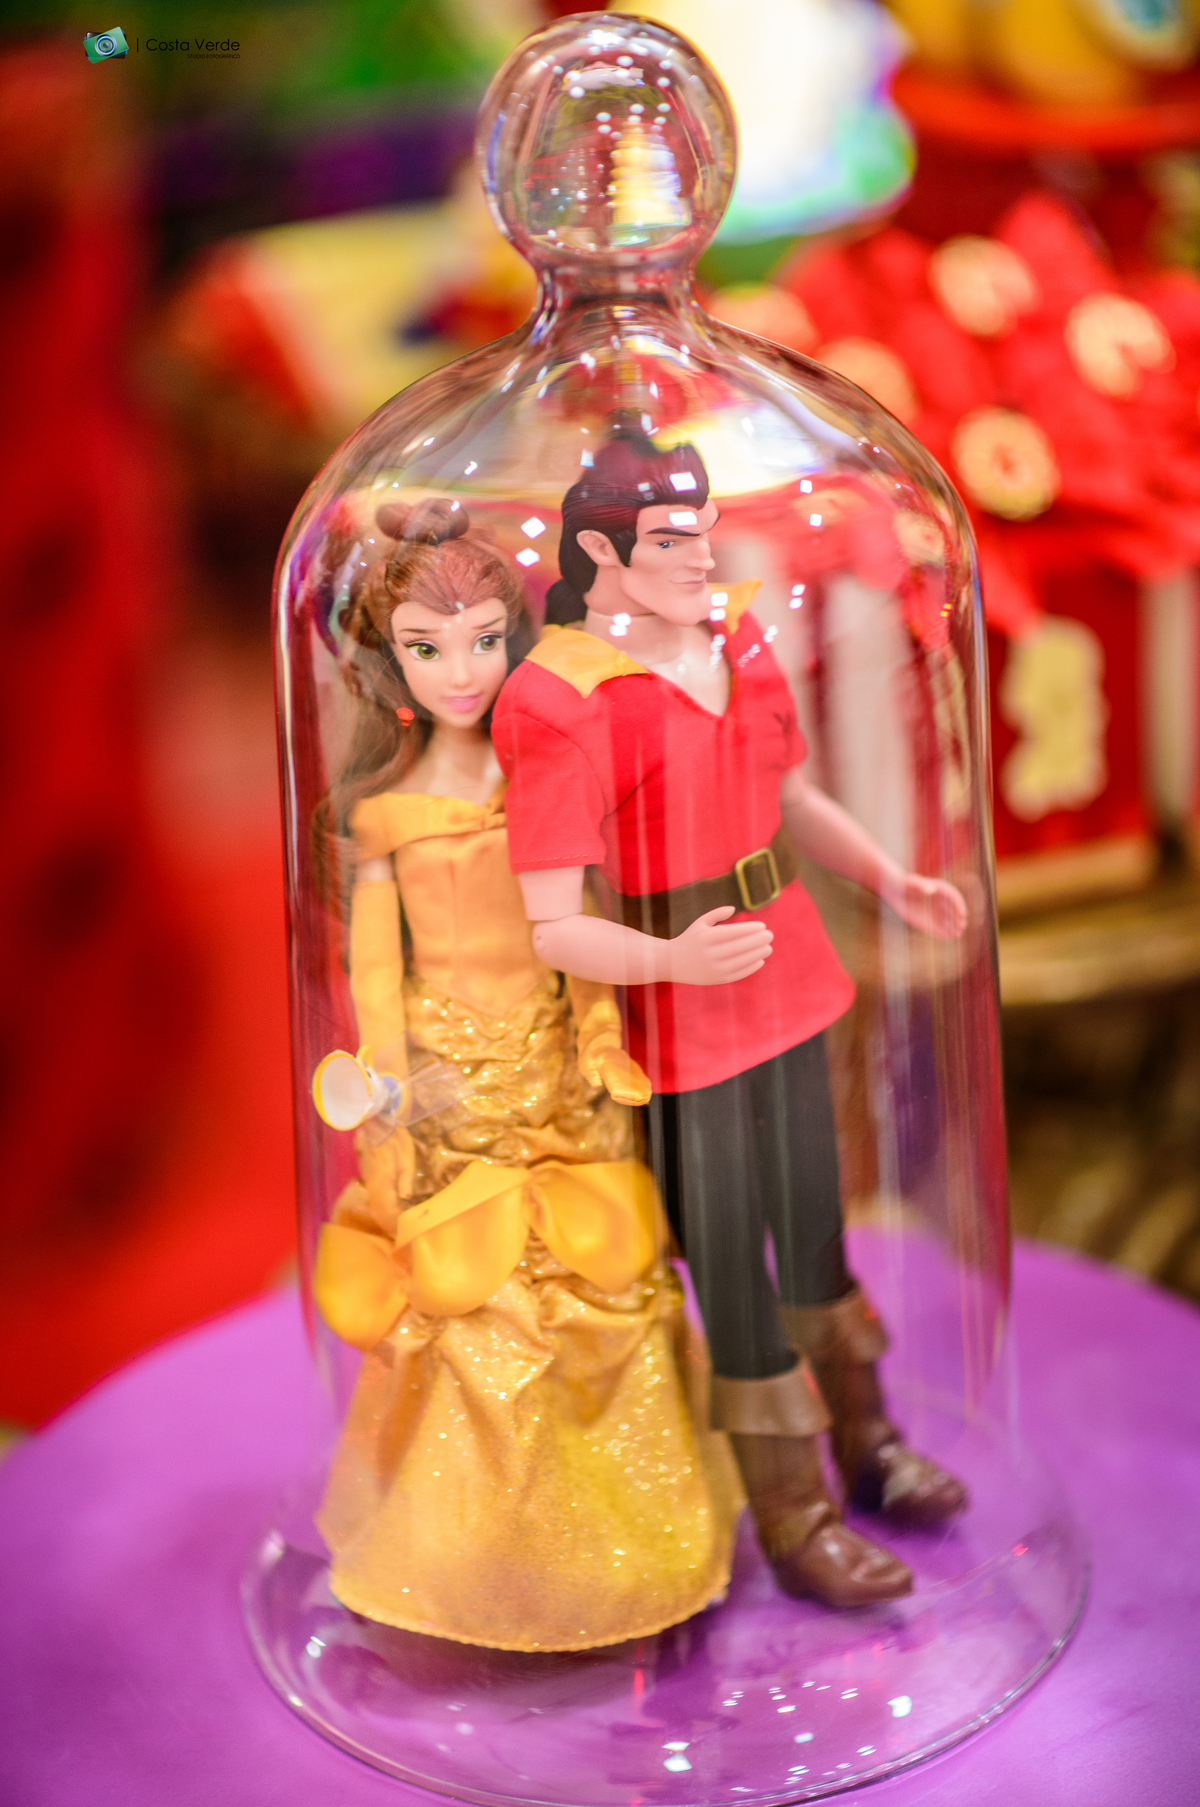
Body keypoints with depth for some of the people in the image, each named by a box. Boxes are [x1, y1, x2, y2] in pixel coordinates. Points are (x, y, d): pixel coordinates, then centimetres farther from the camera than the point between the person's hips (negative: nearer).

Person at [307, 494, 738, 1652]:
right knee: (478, 1310, 5)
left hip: (558, 1067, 3)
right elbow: (375, 970, -4)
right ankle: (493, 1545, 25)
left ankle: (620, 1527, 28)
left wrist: (603, 1047, 3)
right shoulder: (385, 809, -7)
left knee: (599, 1291, 8)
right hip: (454, 1075, -3)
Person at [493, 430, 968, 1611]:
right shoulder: (558, 703, -21)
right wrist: (671, 959, -38)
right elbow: (546, 928, -22)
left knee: (813, 1227, 21)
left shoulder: (734, 637, 1)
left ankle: (865, 1443, 43)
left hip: (784, 980, 7)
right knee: (730, 1270, 6)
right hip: (676, 1022, -6)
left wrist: (888, 877, 6)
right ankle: (793, 1524, 24)